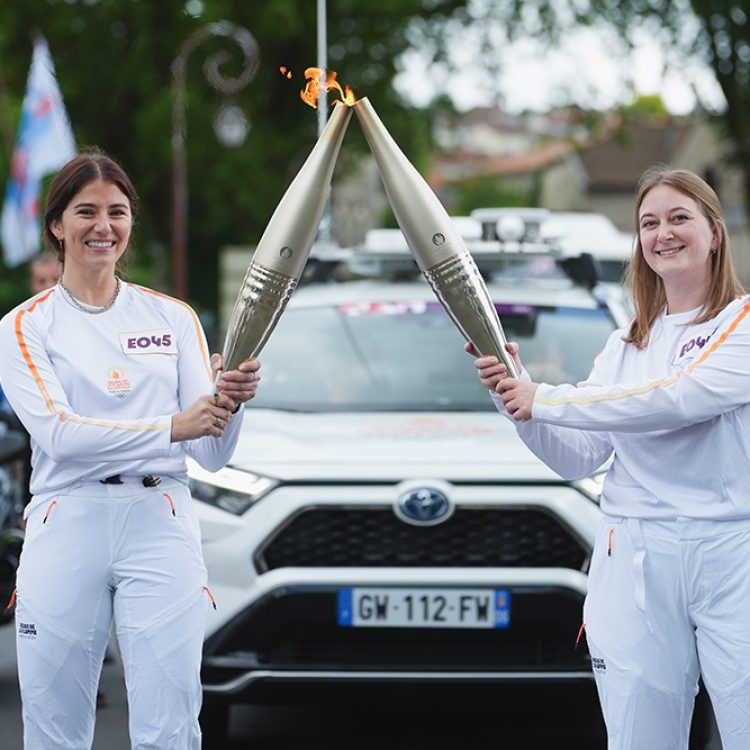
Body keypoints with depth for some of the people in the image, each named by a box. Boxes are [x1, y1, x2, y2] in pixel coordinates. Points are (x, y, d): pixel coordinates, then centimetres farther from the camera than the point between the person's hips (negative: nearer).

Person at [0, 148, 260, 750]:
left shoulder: (174, 318, 12)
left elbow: (213, 456, 6)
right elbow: (58, 433, -11)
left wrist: (231, 404, -17)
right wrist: (172, 427, -22)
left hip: (160, 525, 1)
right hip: (66, 527, -1)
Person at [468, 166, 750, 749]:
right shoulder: (624, 347, 17)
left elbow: (680, 399, -17)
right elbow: (576, 459, 13)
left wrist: (543, 399, -11)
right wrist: (513, 394, -3)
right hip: (634, 563, 5)